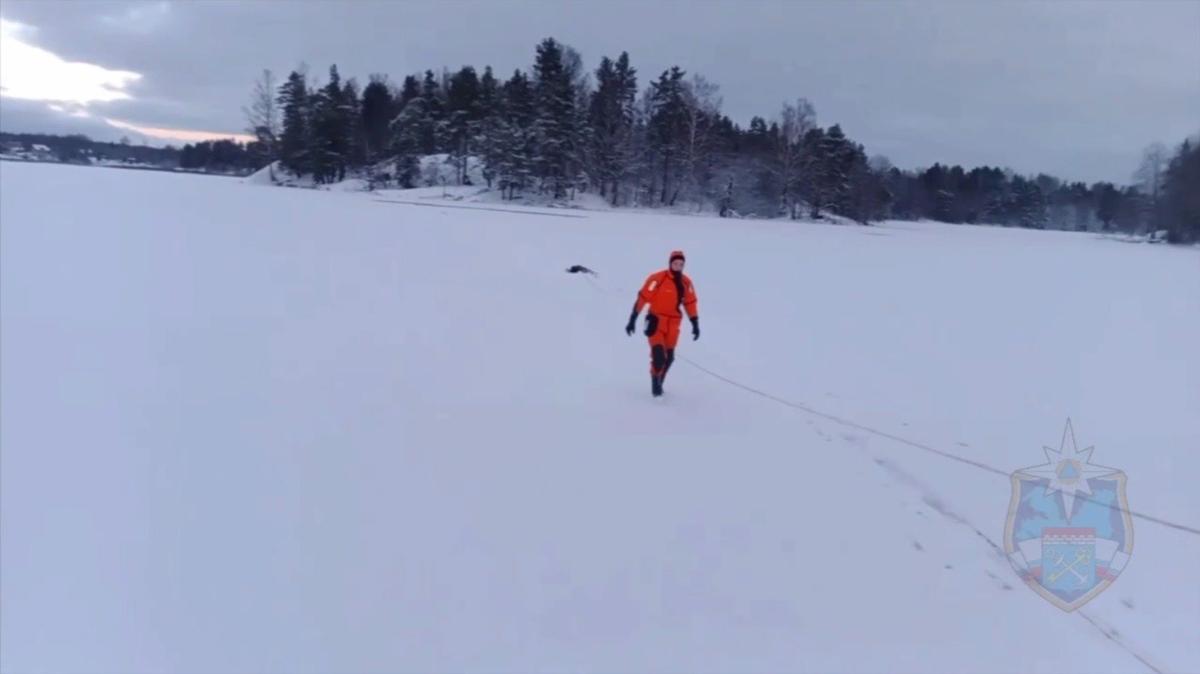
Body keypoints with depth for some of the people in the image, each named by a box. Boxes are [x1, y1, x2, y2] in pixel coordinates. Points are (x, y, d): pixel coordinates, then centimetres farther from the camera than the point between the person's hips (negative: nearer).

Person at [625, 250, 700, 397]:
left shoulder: (686, 282, 3)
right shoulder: (657, 279, -13)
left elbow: (690, 303, 12)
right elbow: (642, 298, -12)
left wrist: (695, 324, 11)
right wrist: (632, 320, -13)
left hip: (673, 324, 5)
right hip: (656, 321, -5)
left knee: (669, 357, 8)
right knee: (658, 354, -16)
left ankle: (658, 383, 28)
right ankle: (655, 383, 5)